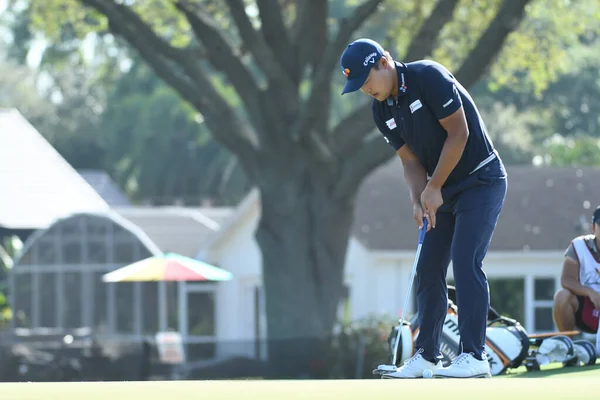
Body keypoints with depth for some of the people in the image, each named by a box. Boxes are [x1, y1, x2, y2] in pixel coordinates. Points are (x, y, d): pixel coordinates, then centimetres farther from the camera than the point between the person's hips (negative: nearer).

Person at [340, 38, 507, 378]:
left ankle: (475, 356, -17)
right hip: (444, 191, 8)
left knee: (466, 263, -17)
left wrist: (433, 188, -16)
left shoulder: (429, 77, -20)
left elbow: (459, 134, -20)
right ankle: (427, 356, 11)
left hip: (481, 181, -8)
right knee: (429, 270, 4)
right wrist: (418, 200, -15)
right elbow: (411, 160, 4)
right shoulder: (382, 111, 3)